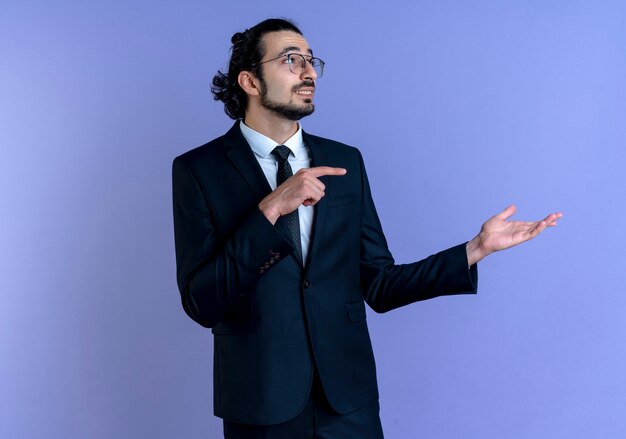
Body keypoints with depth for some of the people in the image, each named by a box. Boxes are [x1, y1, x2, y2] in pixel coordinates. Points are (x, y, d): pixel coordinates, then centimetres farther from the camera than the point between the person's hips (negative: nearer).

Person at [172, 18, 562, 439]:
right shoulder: (199, 169, -6)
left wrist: (476, 249, -4)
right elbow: (201, 302, -15)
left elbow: (379, 286, 4)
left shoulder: (345, 162, 4)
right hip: (260, 402, -2)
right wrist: (271, 208, -22)